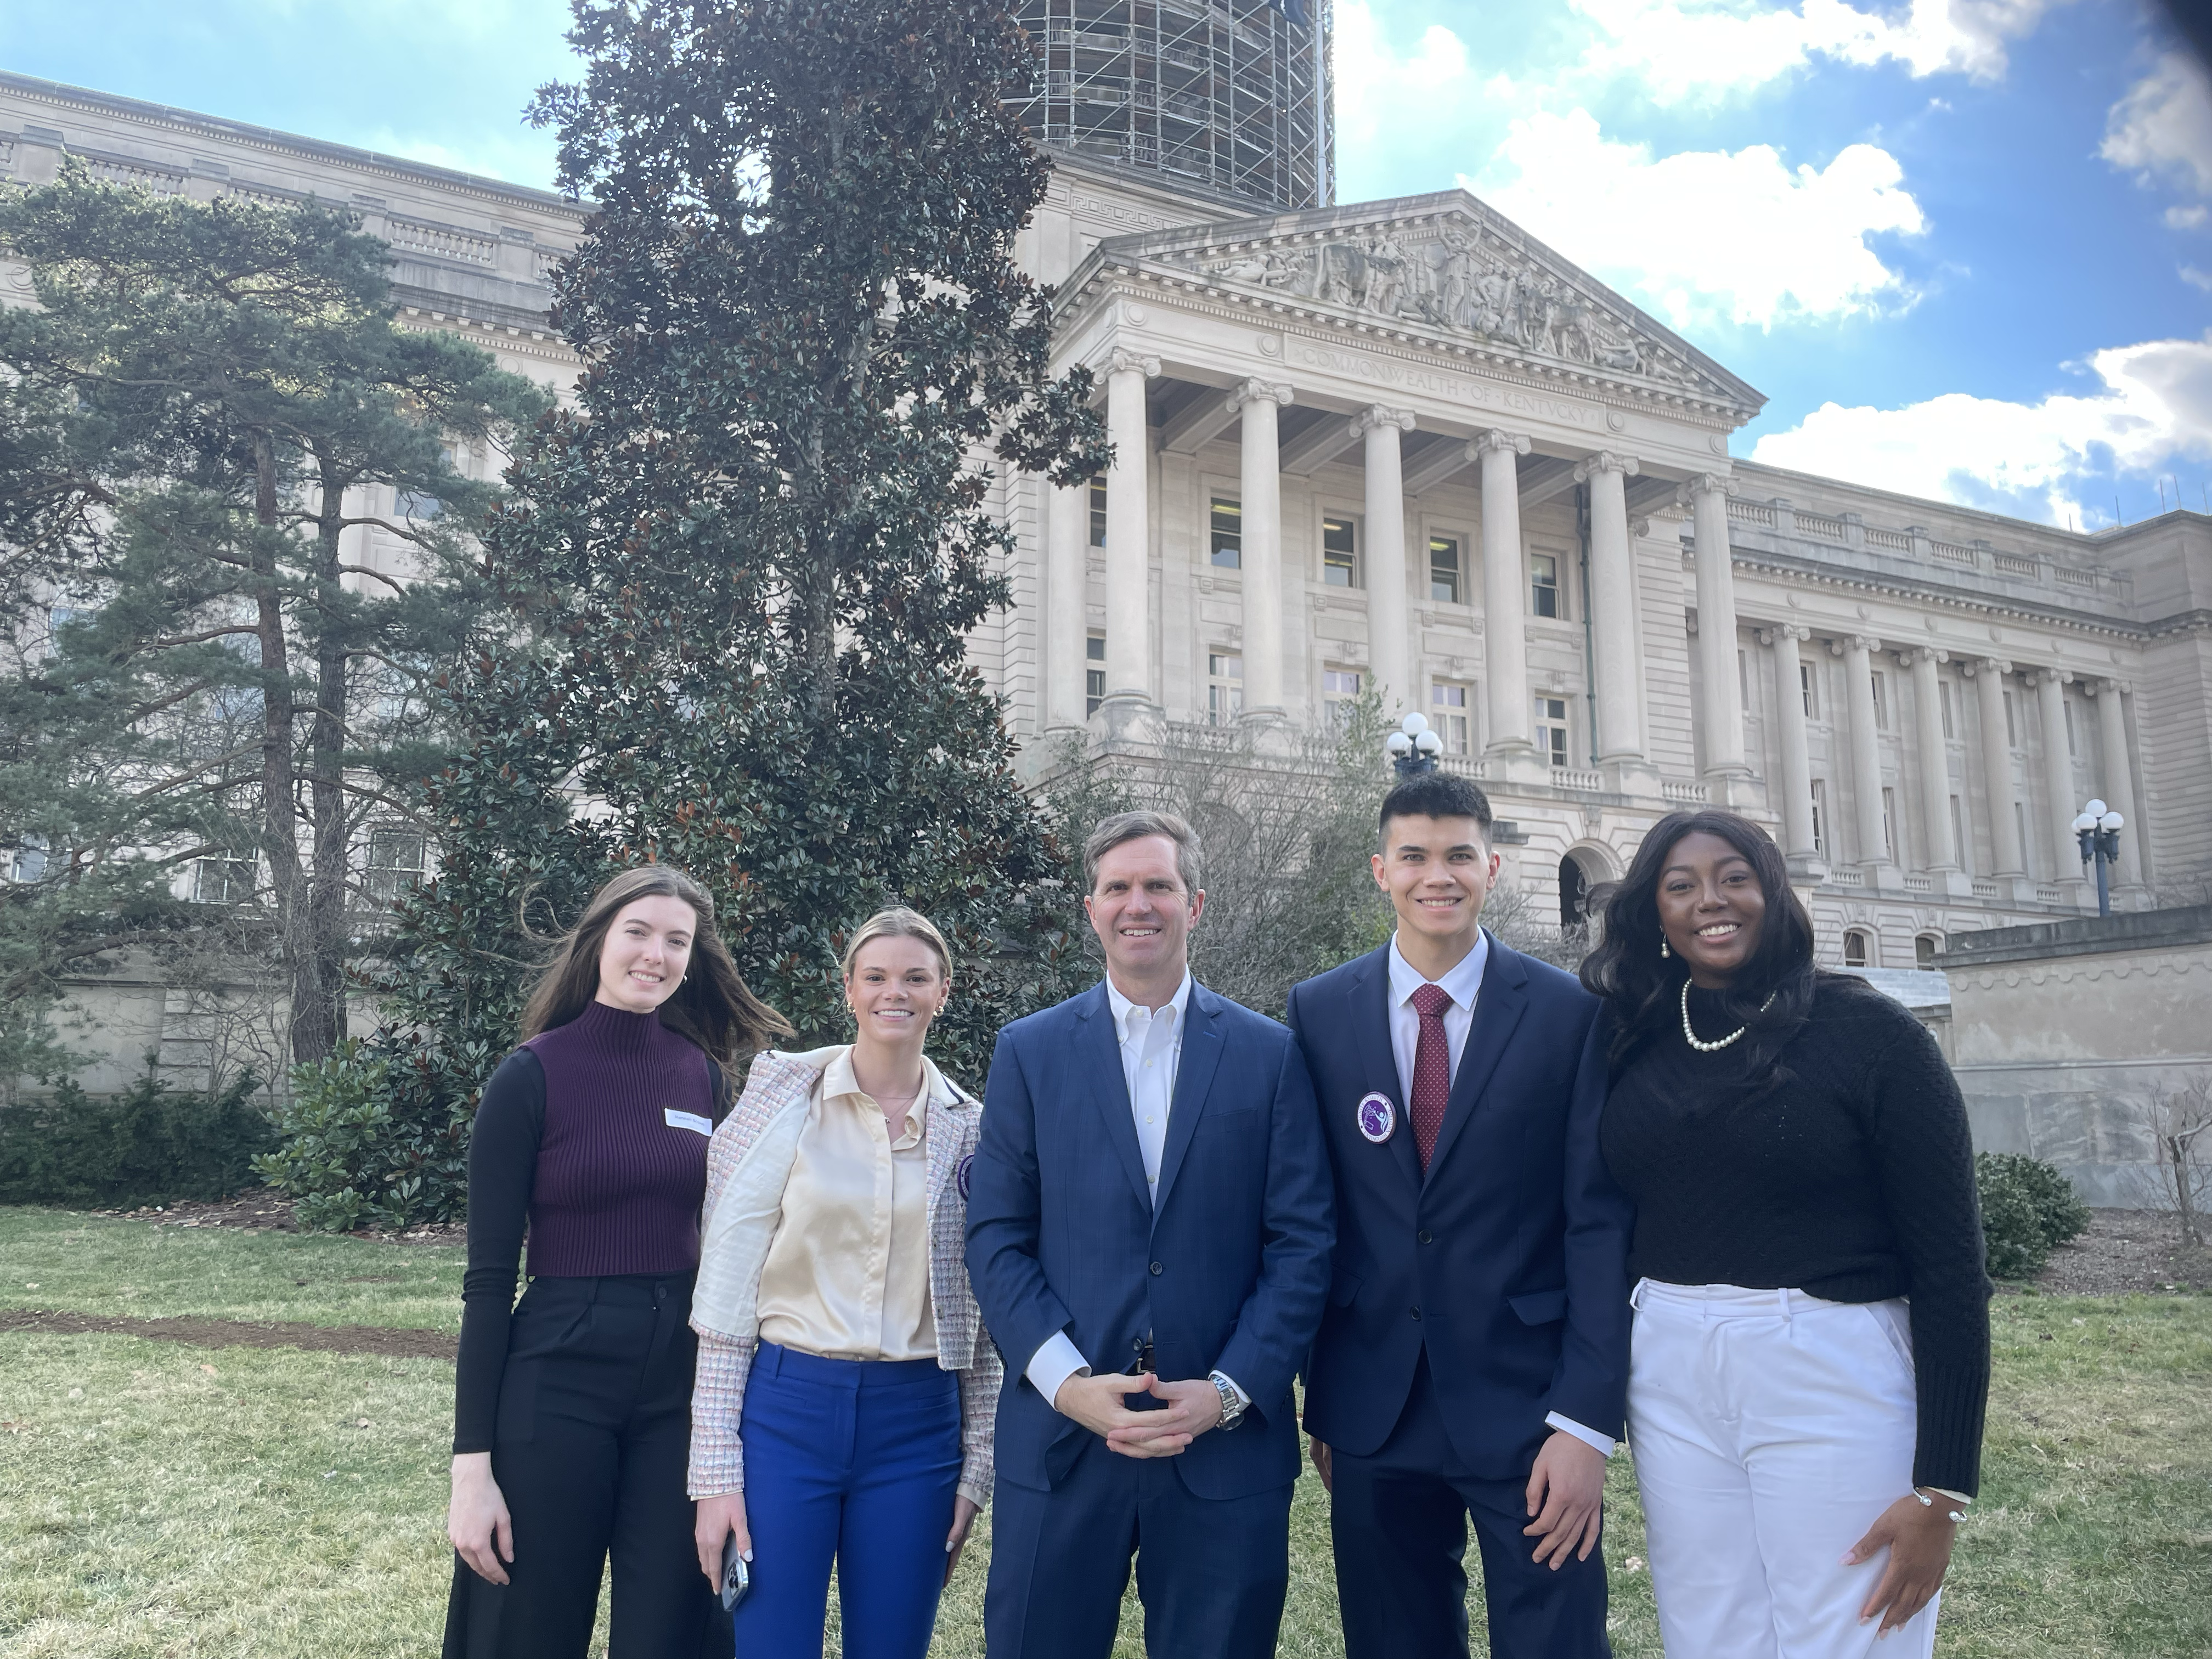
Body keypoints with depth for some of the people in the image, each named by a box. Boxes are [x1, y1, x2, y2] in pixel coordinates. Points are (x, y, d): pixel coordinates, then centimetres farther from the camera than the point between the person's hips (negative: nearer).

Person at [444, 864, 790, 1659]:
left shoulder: (704, 1073, 4)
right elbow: (488, 1279, -7)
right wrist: (472, 1461, -10)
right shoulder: (532, 1075, -8)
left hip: (684, 1383, 4)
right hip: (559, 1382, -3)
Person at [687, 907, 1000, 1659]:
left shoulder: (972, 1130, 4)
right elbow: (725, 1289, -3)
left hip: (916, 1425, 2)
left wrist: (976, 1471, 6)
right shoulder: (788, 1104, -3)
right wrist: (715, 1470, -6)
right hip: (785, 1408, -2)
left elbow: (983, 1314, 8)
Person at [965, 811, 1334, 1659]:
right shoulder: (1028, 1052, 4)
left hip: (1226, 1446, 0)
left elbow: (1302, 1244, 0)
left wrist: (1231, 1391, -9)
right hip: (1060, 1437, 0)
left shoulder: (1270, 1055, 3)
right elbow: (996, 1238, 1)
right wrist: (1065, 1381, -10)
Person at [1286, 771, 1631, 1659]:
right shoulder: (1320, 1012, 1)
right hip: (1373, 1412, 2)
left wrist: (1586, 1422, -10)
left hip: (1526, 1408, -2)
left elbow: (1600, 1221, -6)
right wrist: (1322, 1401, 6)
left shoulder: (1570, 1013, -5)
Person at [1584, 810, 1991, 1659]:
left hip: (1836, 1383, -4)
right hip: (1672, 1383, 4)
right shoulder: (1637, 1043, 5)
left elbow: (1949, 1263, -8)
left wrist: (1942, 1490, -11)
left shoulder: (1870, 1032, -7)